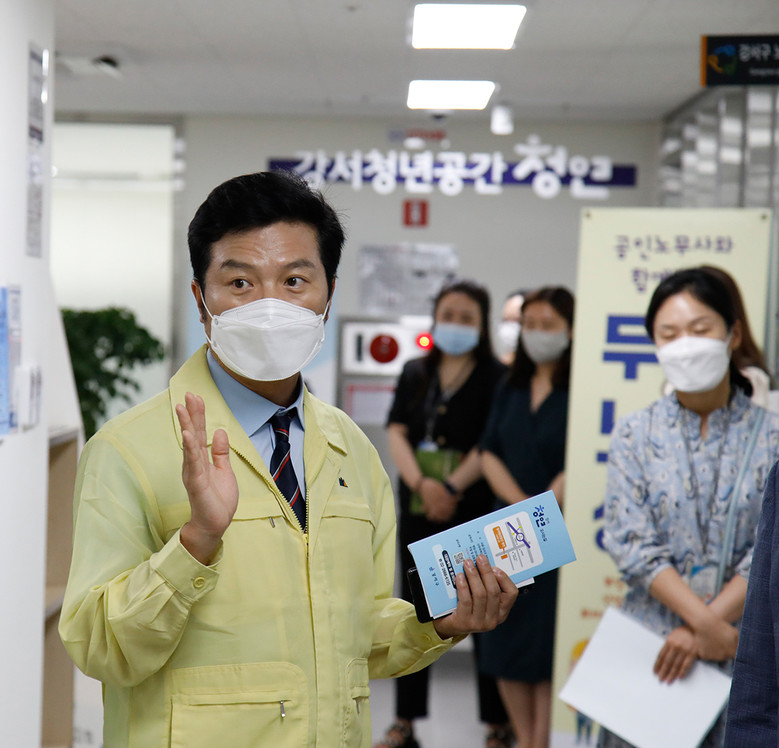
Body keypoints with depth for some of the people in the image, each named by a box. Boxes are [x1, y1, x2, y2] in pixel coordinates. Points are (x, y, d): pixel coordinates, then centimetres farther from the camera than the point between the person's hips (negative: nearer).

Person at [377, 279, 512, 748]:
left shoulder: (496, 377, -1)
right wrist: (421, 483, -11)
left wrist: (452, 487, -18)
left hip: (475, 512, -4)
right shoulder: (415, 373, 13)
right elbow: (397, 433, 4)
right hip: (418, 511, 5)